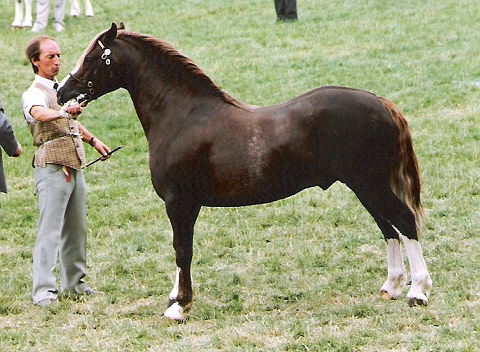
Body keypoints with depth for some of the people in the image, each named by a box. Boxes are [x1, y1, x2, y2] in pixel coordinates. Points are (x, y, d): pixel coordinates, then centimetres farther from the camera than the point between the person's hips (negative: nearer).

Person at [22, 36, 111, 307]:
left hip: (75, 167, 8)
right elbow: (40, 114, -35)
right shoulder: (34, 94, -10)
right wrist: (64, 111, -52)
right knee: (50, 230, -11)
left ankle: (74, 282, 19)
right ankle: (43, 289, -12)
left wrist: (93, 140, 31)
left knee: (77, 228, 10)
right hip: (52, 167, -8)